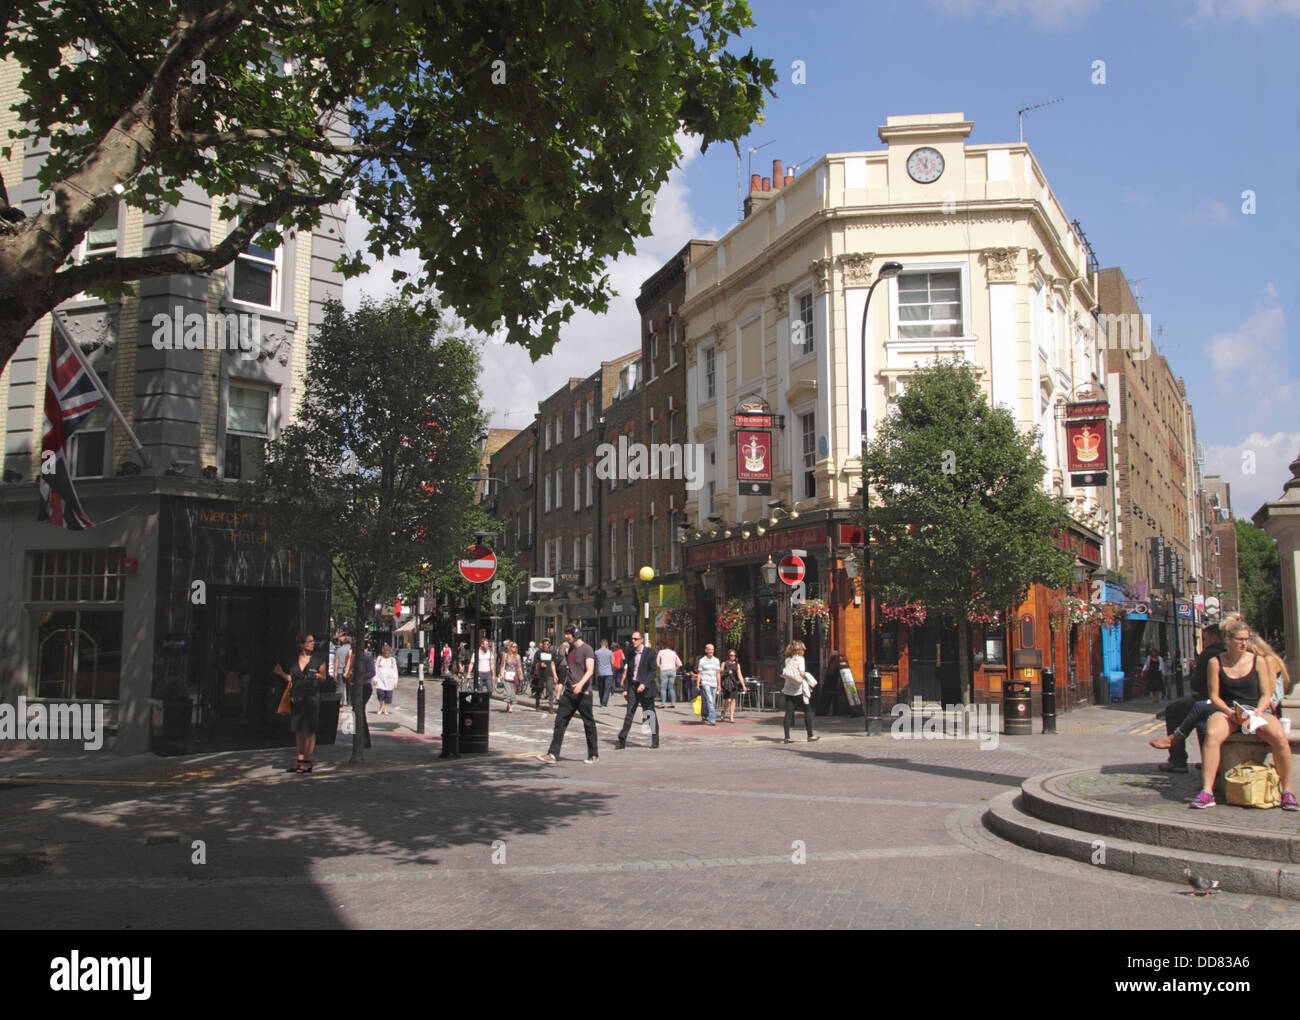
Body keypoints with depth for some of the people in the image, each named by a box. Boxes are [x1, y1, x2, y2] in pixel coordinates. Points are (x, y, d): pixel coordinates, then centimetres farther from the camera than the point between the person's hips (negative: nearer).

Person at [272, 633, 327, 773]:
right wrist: (281, 673, 3)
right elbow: (291, 679, 18)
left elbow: (324, 678, 6)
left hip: (312, 697, -4)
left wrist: (319, 676, -15)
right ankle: (300, 760, 18)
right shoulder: (294, 660, 11)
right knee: (298, 730, 8)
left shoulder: (318, 660, 2)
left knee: (309, 730, -3)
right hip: (296, 698, 4)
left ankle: (307, 761, 1)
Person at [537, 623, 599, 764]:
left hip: (583, 693, -7)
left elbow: (590, 670, -20)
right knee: (560, 722, -1)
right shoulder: (570, 649, 15)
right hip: (569, 692, 7)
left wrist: (581, 683, -36)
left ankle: (594, 755, 15)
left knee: (589, 724, 3)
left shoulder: (586, 649, -9)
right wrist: (562, 688, 23)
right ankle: (553, 755, -3)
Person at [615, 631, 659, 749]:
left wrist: (644, 684, -19)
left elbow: (652, 670, -9)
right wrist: (626, 689, 12)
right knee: (629, 713, -5)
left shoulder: (649, 652, -3)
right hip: (633, 686, 4)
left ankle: (655, 740, 16)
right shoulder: (631, 654, 13)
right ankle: (622, 740, -10)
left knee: (650, 715, 5)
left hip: (645, 687, -4)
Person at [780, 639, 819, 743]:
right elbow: (802, 673, -17)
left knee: (789, 713, 3)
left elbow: (785, 672, 6)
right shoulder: (799, 658, -7)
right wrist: (806, 676, 0)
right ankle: (810, 735, 8)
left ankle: (787, 737, -1)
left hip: (788, 689, 5)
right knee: (808, 711, 7)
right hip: (798, 689, -5)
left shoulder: (787, 659, 10)